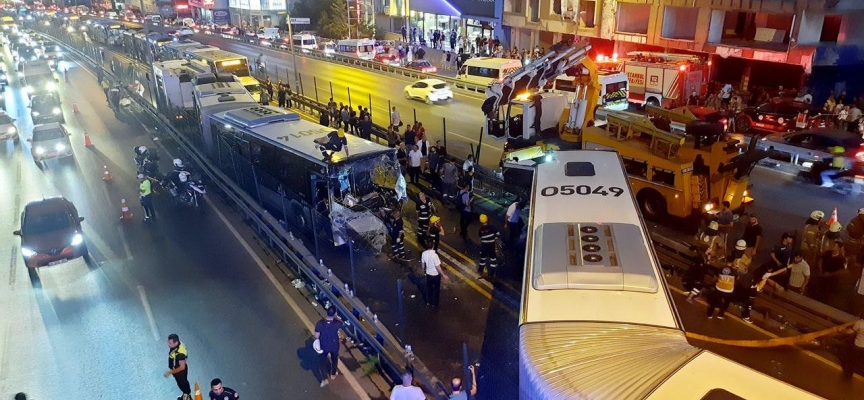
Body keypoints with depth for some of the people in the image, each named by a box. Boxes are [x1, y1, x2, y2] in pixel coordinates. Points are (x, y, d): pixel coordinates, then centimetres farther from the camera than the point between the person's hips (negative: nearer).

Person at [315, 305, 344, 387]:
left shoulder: (320, 323, -28)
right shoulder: (337, 323, -29)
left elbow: (316, 336, -16)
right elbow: (341, 322, -2)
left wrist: (317, 344, 3)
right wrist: (335, 316, -5)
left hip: (323, 346, 0)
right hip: (334, 346, 0)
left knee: (323, 361, 24)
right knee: (334, 359, 28)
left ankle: (325, 379, 24)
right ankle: (333, 374, 48)